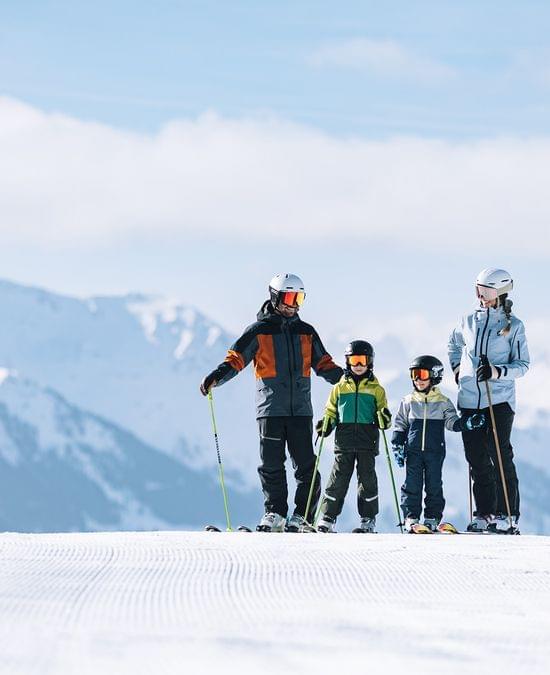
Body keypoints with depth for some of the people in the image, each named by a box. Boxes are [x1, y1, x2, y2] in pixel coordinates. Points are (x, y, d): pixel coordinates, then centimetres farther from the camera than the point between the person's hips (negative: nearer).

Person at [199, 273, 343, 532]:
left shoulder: (306, 332, 15)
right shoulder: (259, 331, 4)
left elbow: (324, 364, 20)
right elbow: (236, 360, 0)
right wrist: (215, 377, -17)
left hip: (300, 410, 3)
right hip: (271, 409, -2)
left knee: (306, 466, -3)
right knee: (271, 464, -1)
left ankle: (303, 516, 2)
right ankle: (274, 513, 8)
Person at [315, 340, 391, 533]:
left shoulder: (376, 389, 9)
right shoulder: (339, 388, 12)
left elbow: (381, 412, 11)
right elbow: (331, 412, 17)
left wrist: (384, 418, -12)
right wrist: (326, 425, -1)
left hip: (367, 442, -1)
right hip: (344, 440, 1)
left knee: (367, 479, 0)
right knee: (338, 478, -2)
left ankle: (368, 519, 7)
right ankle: (328, 517, 2)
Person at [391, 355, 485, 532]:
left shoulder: (443, 403, 4)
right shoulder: (408, 402, 6)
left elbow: (452, 422, 3)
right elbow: (400, 425, 10)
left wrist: (467, 423, -15)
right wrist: (397, 446, 3)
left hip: (435, 451, 0)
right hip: (413, 451, 0)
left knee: (434, 486, 2)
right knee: (412, 485, -2)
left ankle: (432, 518, 8)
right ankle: (411, 517, 2)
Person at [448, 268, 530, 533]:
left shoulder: (513, 326, -2)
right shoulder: (468, 321, 9)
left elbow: (522, 365, -3)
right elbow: (454, 343, 30)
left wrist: (497, 372, -18)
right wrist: (457, 368, 17)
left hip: (500, 400, -4)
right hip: (470, 400, 4)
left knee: (500, 456, -9)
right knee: (477, 459, 4)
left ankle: (507, 515, -6)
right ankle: (484, 514, 10)